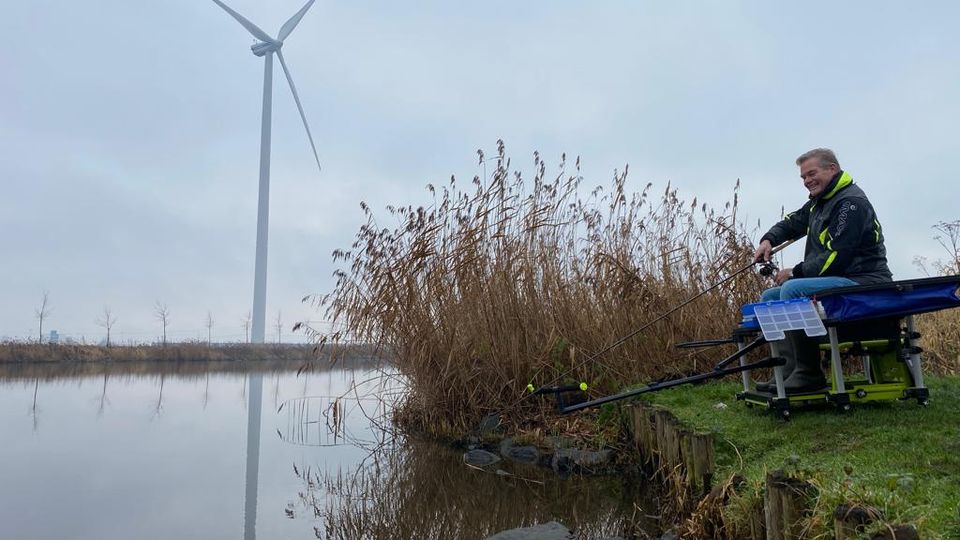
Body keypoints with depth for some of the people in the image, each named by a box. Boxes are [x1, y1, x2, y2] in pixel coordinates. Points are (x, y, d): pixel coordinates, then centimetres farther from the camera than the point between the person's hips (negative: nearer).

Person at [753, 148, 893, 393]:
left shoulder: (851, 202, -14)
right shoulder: (819, 202, 16)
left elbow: (836, 257, -22)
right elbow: (792, 223, 26)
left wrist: (795, 272, -13)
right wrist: (768, 240, 4)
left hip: (863, 282, -10)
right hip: (839, 281, 11)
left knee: (792, 289, -30)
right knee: (769, 298, 5)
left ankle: (808, 374, -23)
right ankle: (789, 372, -4)